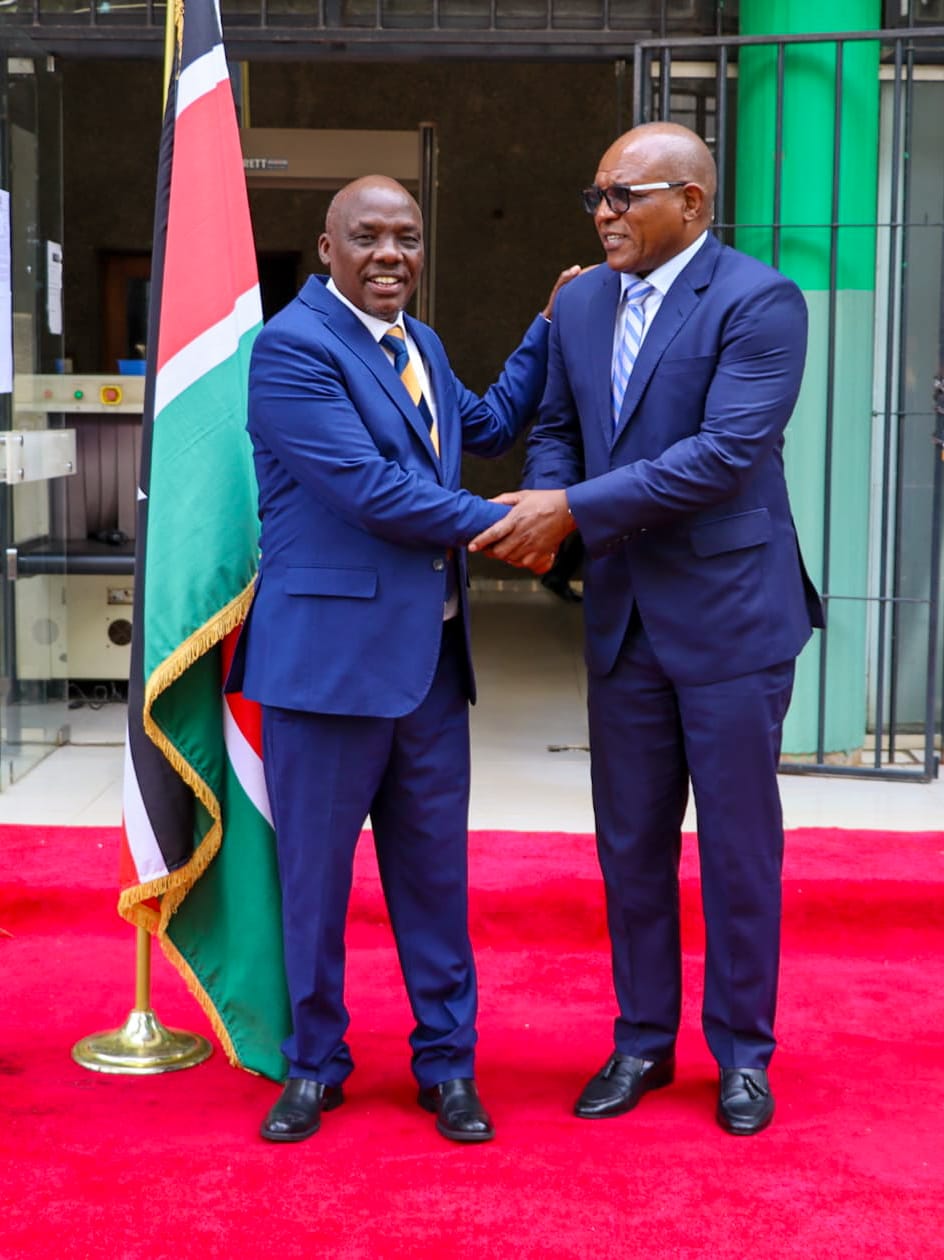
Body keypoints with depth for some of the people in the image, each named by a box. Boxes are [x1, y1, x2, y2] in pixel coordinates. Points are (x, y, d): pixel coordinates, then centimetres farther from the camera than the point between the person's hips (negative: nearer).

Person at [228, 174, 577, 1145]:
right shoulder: (292, 345, -12)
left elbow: (489, 427, 31)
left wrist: (552, 327, 24)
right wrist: (501, 522, -11)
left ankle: (446, 1064, 26)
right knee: (314, 873, 7)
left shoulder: (420, 344, 15)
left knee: (434, 871, 13)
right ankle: (314, 1065, 24)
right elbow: (366, 488, -19)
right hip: (329, 647, -7)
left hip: (431, 653, 7)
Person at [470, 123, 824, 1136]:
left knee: (738, 846, 6)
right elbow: (555, 427, 17)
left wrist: (574, 510, -21)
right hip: (623, 616, 6)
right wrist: (540, 505, -6)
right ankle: (642, 1042, 28)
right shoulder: (581, 303, 9)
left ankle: (742, 1052, 23)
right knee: (630, 844, 13)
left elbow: (726, 454, -22)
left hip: (728, 615, -6)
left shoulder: (758, 302, -12)